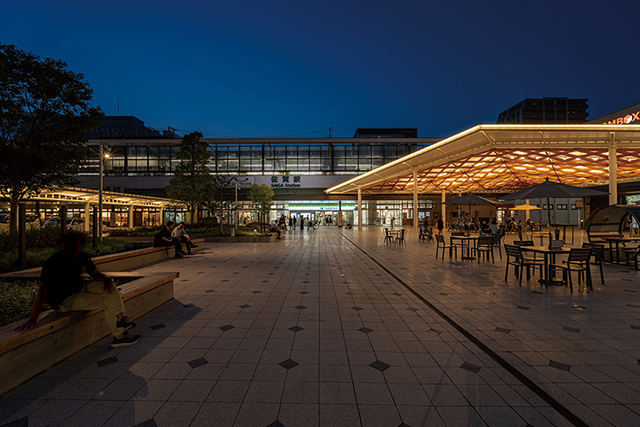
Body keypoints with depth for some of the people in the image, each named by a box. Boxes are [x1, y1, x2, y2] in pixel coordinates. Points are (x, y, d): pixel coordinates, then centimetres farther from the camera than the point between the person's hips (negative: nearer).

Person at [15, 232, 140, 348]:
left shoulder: (82, 257, -3)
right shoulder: (53, 263, -24)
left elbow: (96, 274, 6)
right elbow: (42, 291, -31)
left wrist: (107, 280, -19)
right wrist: (33, 318, -37)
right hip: (64, 301, -8)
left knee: (110, 287, -11)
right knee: (106, 303, -18)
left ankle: (121, 319, -12)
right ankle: (120, 337, -7)